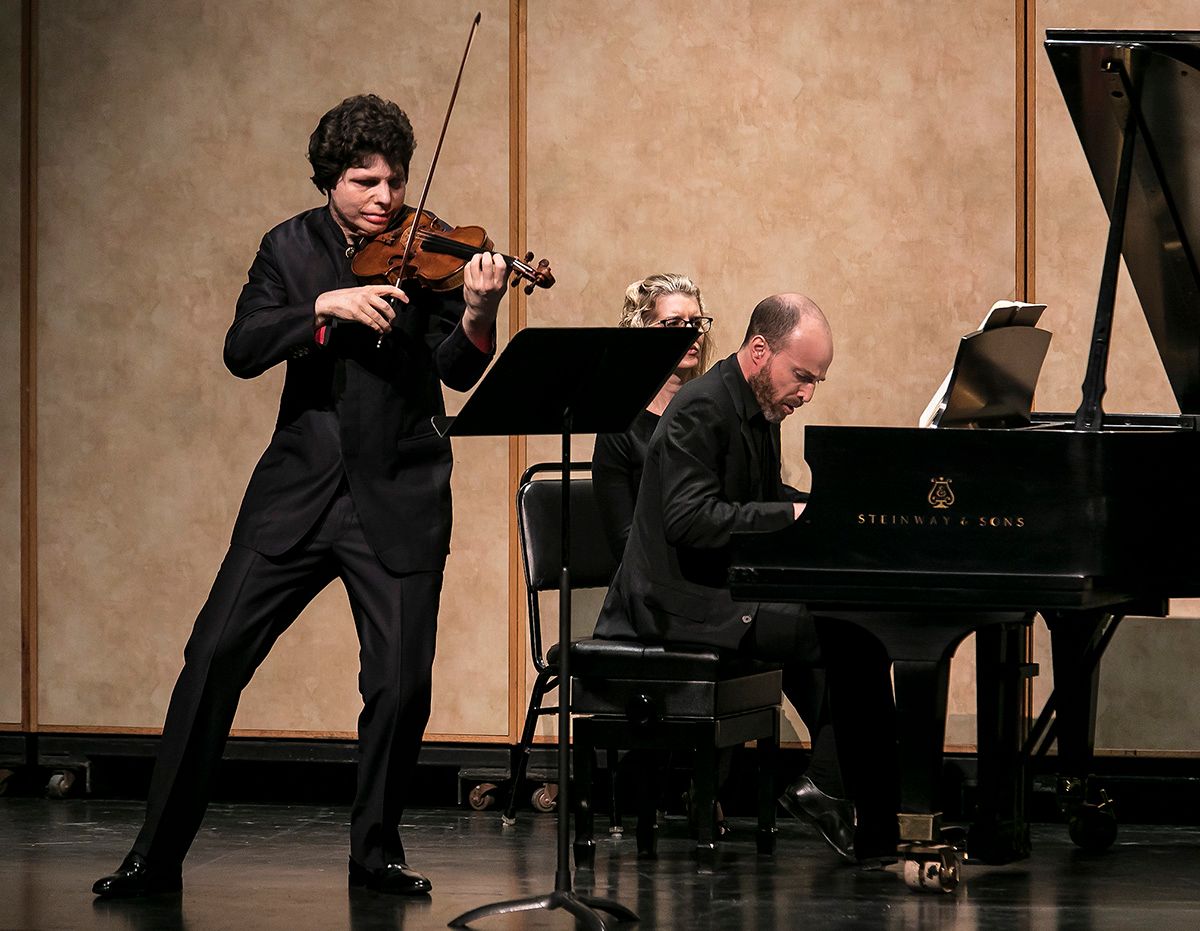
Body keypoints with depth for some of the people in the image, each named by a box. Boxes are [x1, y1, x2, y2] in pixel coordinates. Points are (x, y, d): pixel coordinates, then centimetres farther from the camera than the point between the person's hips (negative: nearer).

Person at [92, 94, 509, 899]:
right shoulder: (292, 249, 5)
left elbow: (458, 372, -10)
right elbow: (242, 350, -8)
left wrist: (476, 316, -31)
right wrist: (325, 306, -22)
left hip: (397, 498, -1)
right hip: (298, 489, 1)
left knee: (402, 681, -7)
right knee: (214, 657, -2)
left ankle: (376, 850, 15)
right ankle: (159, 854, 6)